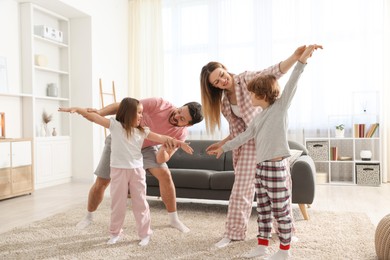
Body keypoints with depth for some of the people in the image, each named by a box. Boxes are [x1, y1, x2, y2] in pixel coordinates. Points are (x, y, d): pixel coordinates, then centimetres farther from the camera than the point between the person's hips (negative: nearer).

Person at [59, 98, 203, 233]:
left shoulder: (181, 133, -22)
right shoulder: (158, 104, -33)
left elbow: (161, 160, -19)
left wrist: (164, 150, -41)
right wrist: (99, 112, -44)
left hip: (145, 147, 2)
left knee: (165, 175, -17)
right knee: (100, 183, 1)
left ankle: (174, 219, 3)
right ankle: (88, 216, 30)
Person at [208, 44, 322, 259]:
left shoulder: (280, 106, -4)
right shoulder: (258, 118, 14)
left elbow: (291, 84, -15)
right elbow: (243, 137, 23)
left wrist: (303, 58, -26)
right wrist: (223, 148, 29)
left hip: (276, 167, -7)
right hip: (260, 167, 7)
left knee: (281, 211, 4)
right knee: (263, 210, 15)